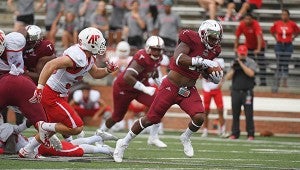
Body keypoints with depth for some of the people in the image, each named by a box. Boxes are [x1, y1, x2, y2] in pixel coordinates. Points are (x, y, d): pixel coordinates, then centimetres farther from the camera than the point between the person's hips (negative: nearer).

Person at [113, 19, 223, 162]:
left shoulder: (213, 50, 4)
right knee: (151, 119, 1)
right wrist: (202, 61, -38)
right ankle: (124, 143, 21)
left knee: (199, 117, -19)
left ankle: (186, 138, 13)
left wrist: (214, 77, -4)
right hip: (171, 86, -5)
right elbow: (179, 58, -33)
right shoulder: (191, 40, -18)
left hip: (189, 90, 5)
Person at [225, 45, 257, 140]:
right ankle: (234, 133, 10)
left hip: (247, 92, -4)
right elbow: (227, 78, 7)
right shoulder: (234, 63, 13)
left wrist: (241, 64, -16)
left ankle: (250, 134, -3)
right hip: (235, 92, 4)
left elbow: (251, 73, -16)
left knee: (249, 114, -6)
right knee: (235, 114, 5)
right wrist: (234, 69, -8)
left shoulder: (251, 62, 3)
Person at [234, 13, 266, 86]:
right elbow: (237, 37, -8)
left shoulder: (256, 24, -29)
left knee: (261, 64, -6)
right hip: (249, 46, 4)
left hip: (259, 45, -4)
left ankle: (263, 81, -4)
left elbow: (259, 37, -38)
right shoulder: (241, 25, -16)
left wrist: (258, 49, -46)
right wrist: (235, 48, -13)